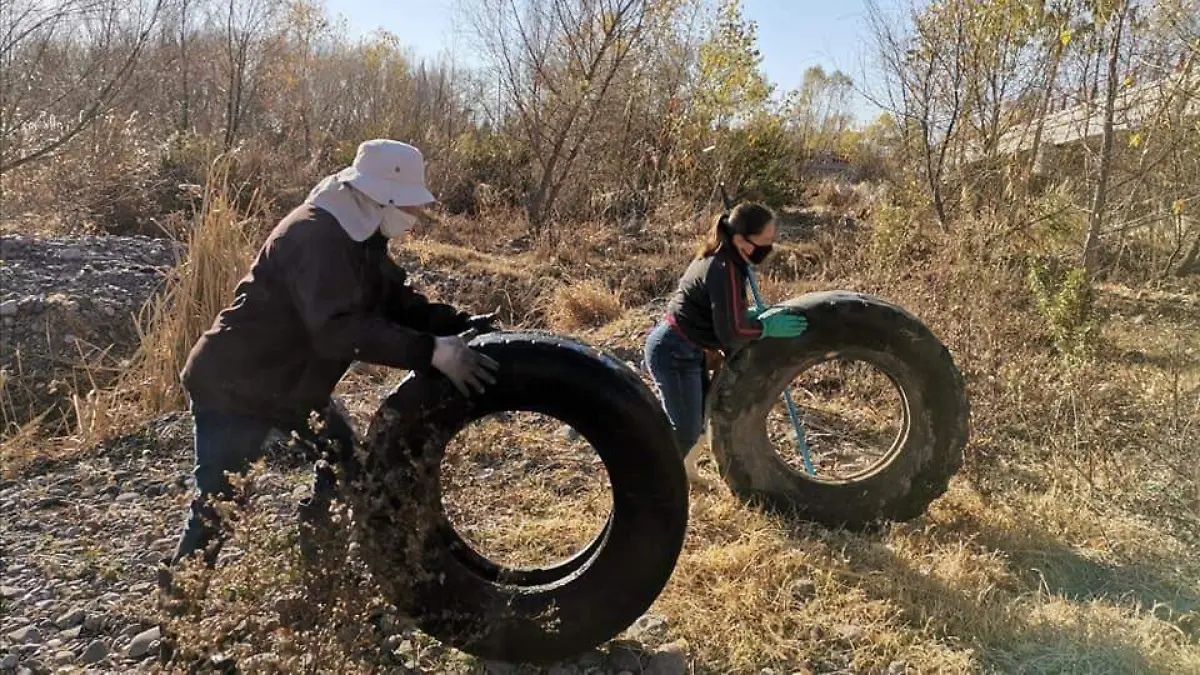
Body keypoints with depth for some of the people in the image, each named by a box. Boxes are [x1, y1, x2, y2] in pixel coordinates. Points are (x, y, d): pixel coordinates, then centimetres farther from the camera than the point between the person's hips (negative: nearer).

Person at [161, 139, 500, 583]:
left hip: (290, 380, 10)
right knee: (218, 499, 2)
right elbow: (341, 329, -42)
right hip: (232, 386, -9)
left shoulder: (359, 235, 2)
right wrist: (433, 352, -46)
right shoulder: (315, 237, -30)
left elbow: (397, 301, 4)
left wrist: (460, 324, -11)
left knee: (344, 459, 15)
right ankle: (180, 589, 24)